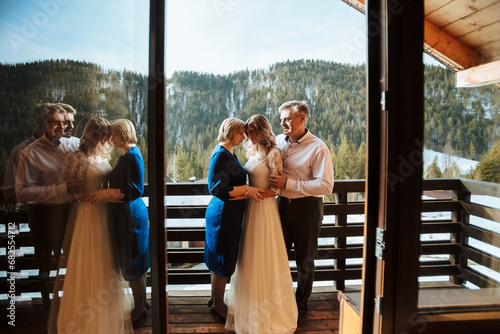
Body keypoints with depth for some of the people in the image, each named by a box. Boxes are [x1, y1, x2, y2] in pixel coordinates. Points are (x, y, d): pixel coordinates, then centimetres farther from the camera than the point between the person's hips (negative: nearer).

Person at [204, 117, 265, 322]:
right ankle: (218, 306, 23)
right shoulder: (220, 154, -18)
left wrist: (249, 191, 2)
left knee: (220, 260, 20)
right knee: (224, 261, 4)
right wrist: (246, 190, -20)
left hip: (229, 214, 10)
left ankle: (215, 300, 36)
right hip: (223, 215, -10)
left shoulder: (230, 153, 12)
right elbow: (216, 188, -24)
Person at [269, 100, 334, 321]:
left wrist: (288, 183, -25)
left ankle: (301, 305, 34)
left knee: (304, 261, 13)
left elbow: (326, 186, -23)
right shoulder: (278, 141, 2)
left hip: (307, 208, -5)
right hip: (282, 204, 5)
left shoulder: (318, 149, -15)